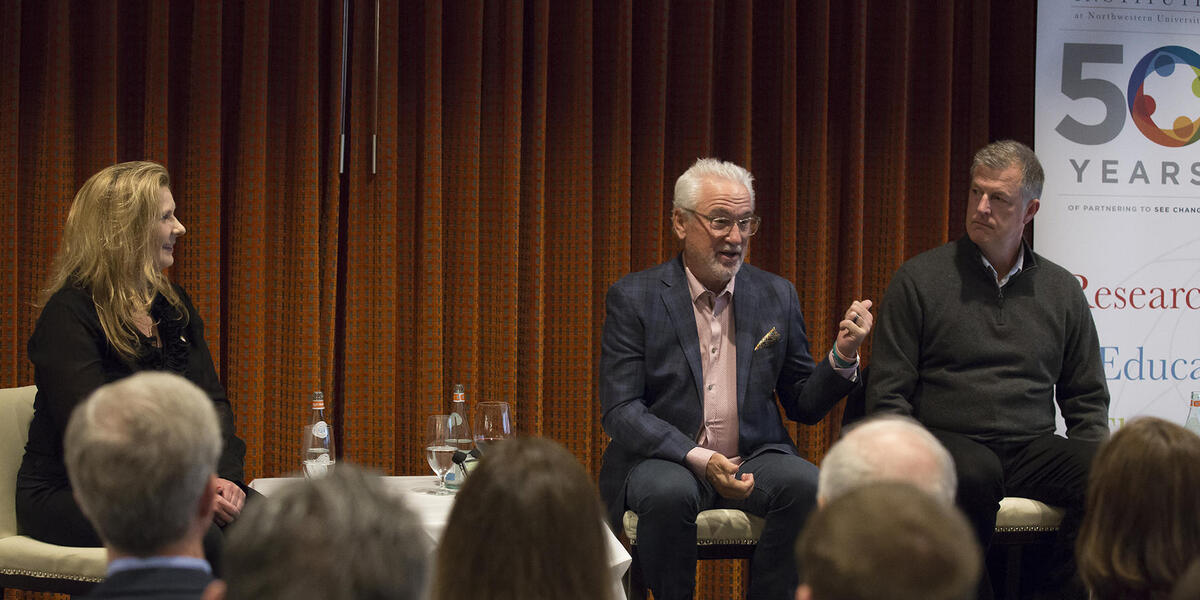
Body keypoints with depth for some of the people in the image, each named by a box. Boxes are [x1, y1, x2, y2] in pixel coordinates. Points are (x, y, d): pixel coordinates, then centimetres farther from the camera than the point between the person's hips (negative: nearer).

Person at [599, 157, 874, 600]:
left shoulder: (777, 296, 10)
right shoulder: (634, 297, 0)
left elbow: (803, 406, 13)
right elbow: (620, 411, -7)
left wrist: (843, 356, -7)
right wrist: (698, 459, -21)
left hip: (755, 458, 3)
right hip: (664, 459, -3)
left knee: (805, 483, -29)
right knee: (668, 493, -36)